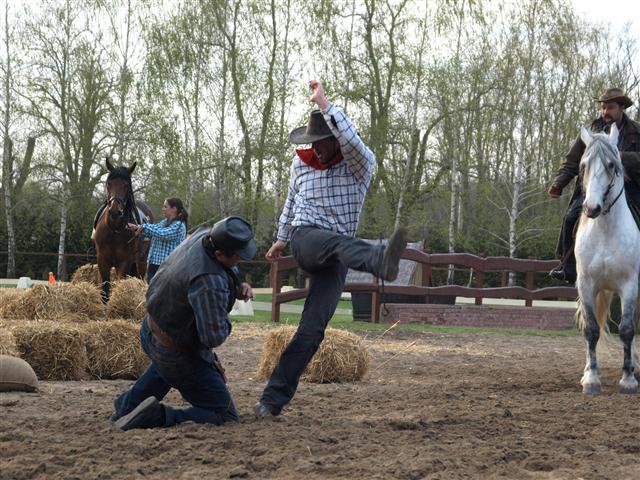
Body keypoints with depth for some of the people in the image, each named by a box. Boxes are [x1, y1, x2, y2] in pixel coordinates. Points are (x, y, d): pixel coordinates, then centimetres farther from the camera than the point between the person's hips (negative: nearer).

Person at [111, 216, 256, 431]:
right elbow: (213, 337, -34)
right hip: (178, 357, -9)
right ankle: (158, 415, -16)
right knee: (225, 415, 0)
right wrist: (225, 323, -12)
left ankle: (127, 406, 38)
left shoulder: (202, 235, -10)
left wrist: (238, 288, -6)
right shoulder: (210, 283, -36)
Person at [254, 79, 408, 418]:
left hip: (334, 262, 0)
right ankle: (381, 261, -74)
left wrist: (323, 104, -30)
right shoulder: (301, 164, 9)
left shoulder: (359, 165, -3)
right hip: (306, 240, 0)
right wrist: (282, 238, 38)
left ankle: (273, 399, -8)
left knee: (312, 330, -11)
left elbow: (352, 141, -28)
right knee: (339, 241, -38)